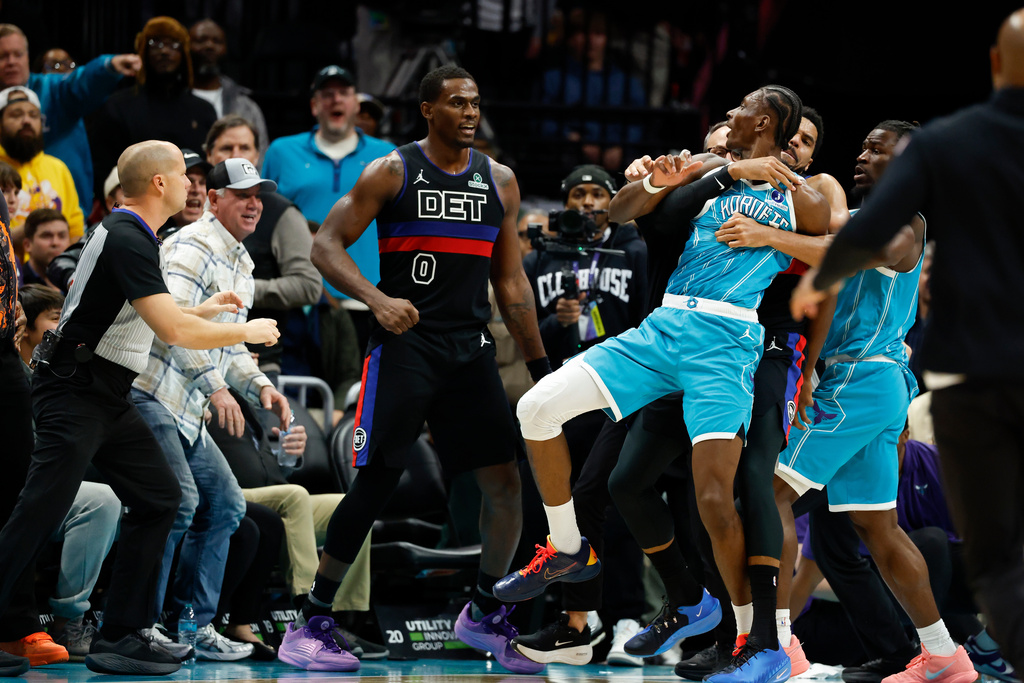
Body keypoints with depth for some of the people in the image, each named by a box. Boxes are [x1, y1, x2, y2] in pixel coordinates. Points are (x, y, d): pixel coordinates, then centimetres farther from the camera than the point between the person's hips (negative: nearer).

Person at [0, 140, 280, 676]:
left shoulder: (129, 235, 13)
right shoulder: (128, 240, -19)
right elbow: (174, 332, -25)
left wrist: (202, 310, 26)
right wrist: (247, 331, -11)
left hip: (108, 400, 10)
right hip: (73, 396, -10)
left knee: (158, 498, 7)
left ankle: (118, 637, 6)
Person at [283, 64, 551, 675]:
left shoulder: (499, 181, 12)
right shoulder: (393, 172, -1)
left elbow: (511, 280, 17)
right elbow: (327, 246, -3)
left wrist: (540, 364, 14)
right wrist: (377, 299, -20)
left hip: (471, 347, 5)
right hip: (405, 344, -5)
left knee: (505, 481, -1)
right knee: (376, 482, -10)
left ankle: (484, 615, 18)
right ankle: (310, 623, -3)